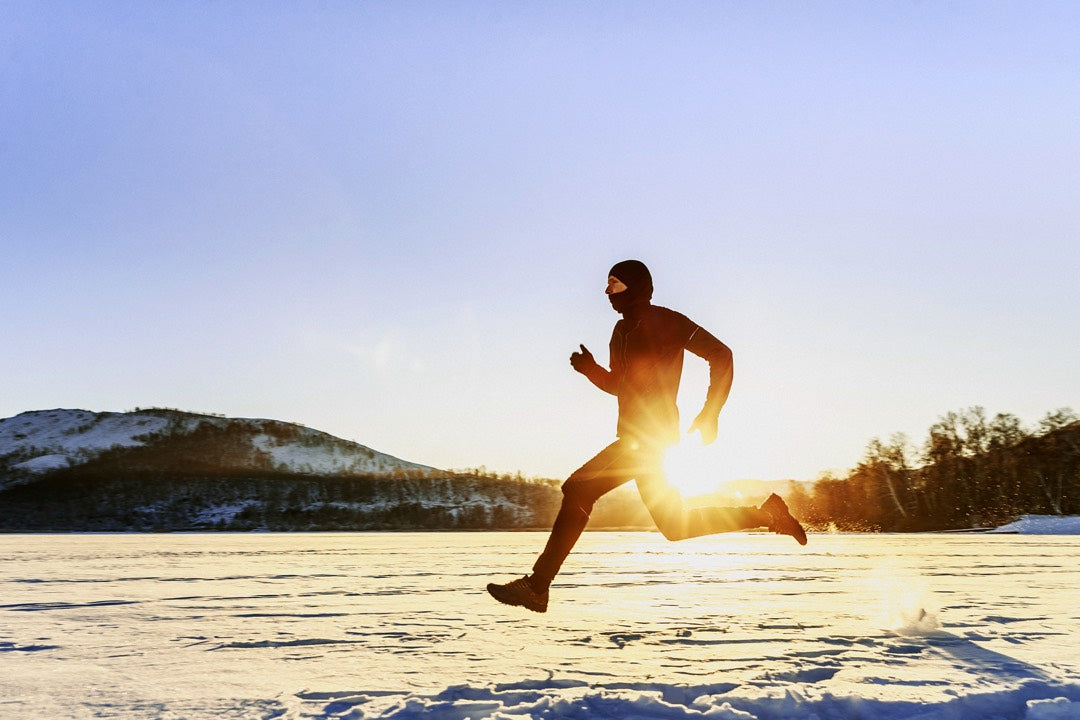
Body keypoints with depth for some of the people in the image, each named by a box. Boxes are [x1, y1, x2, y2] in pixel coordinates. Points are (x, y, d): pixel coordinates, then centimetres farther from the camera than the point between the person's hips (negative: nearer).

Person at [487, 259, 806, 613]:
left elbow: (721, 355, -10)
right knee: (675, 526, 10)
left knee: (578, 490, -16)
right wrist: (591, 370, 2)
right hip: (635, 438, 10)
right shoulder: (623, 329, 16)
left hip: (651, 434, -10)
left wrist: (709, 415, -15)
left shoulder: (665, 321, -8)